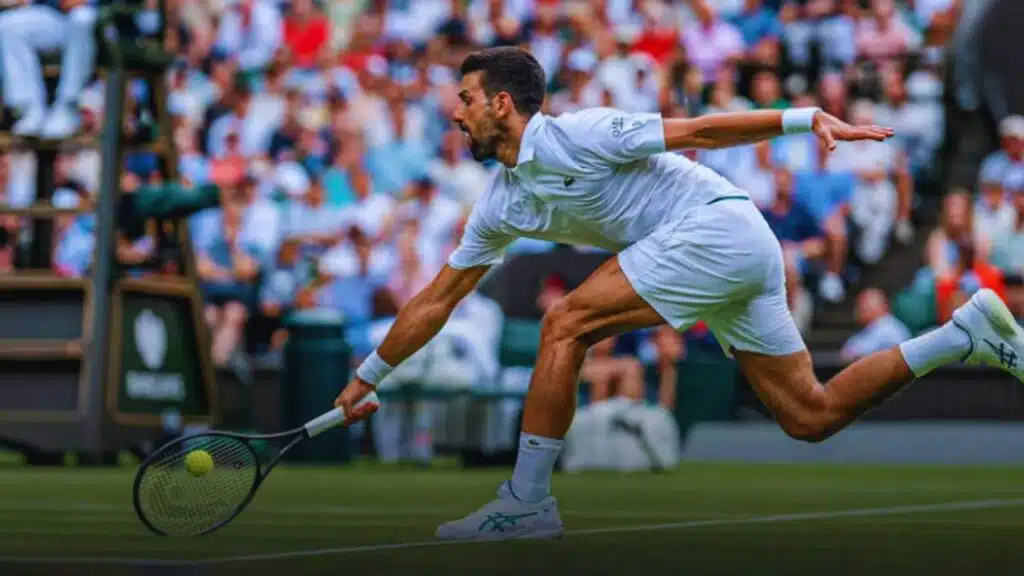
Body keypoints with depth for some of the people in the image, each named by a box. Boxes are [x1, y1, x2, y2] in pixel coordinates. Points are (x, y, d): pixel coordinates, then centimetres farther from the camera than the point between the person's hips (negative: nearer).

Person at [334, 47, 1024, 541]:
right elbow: (437, 299, 22)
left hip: (720, 224, -9)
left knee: (566, 324, -13)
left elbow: (699, 129, -9)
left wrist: (812, 117, -15)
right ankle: (968, 331, 12)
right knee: (812, 416, 5)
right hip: (745, 256, 9)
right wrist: (368, 376, 24)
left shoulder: (577, 135, -10)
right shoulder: (503, 205, 15)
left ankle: (526, 501, -9)